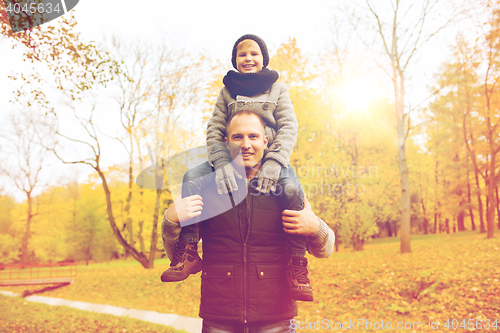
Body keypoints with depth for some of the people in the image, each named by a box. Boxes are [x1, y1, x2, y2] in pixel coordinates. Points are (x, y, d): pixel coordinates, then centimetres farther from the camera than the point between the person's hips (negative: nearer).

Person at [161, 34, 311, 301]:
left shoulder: (278, 89, 12)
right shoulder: (227, 91, 14)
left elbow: (288, 128, -1)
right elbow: (214, 130, 4)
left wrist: (273, 163, -20)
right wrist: (222, 163, -18)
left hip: (269, 157, -1)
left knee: (292, 188, -33)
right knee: (192, 177, -24)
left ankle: (297, 265, -23)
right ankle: (187, 252, -16)